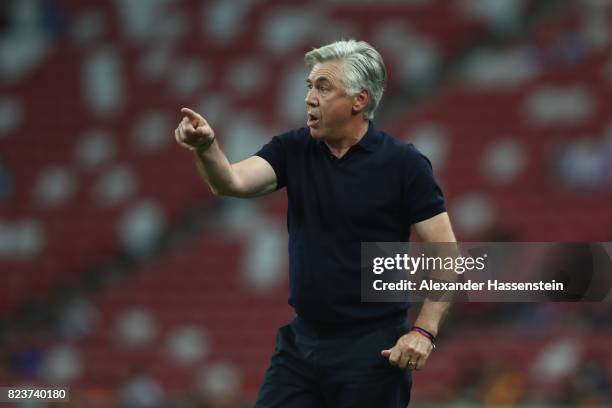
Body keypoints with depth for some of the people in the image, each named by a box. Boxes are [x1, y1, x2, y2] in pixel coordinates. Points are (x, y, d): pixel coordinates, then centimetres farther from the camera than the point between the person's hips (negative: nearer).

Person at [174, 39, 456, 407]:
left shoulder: (403, 165, -9)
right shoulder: (293, 150, 4)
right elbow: (233, 182, -13)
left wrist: (424, 330, -19)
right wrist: (206, 147, -34)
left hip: (370, 350, -5)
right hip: (300, 341, 5)